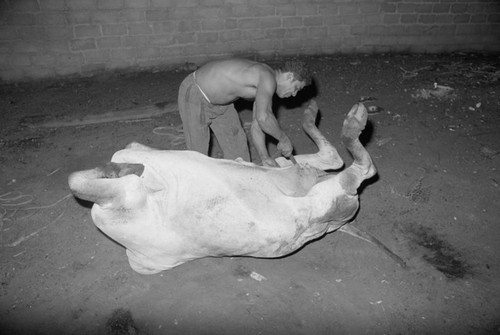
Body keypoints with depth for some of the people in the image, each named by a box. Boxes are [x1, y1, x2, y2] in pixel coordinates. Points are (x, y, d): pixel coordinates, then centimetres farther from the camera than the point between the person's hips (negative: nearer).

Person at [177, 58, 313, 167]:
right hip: (195, 95, -9)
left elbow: (256, 125, 2)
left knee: (237, 143, 13)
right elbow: (263, 118, -42)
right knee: (198, 150, 2)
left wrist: (264, 157, -8)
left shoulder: (264, 87, 2)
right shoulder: (268, 78, -27)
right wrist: (284, 139, -25)